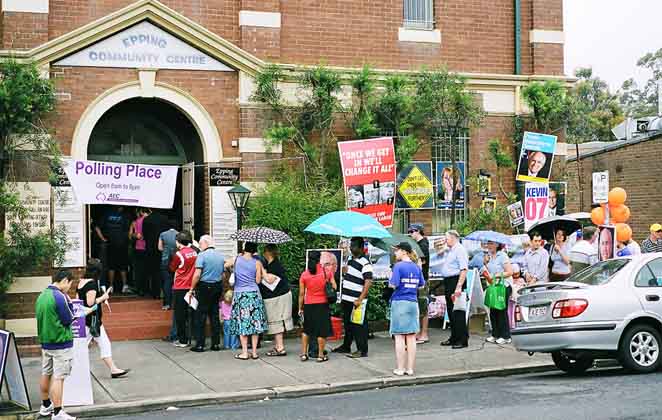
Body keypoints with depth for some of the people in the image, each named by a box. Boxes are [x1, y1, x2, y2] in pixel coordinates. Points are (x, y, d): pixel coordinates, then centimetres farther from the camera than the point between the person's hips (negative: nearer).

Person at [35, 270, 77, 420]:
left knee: (46, 374, 18)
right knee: (58, 378, -6)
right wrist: (69, 301, -2)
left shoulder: (41, 296, 9)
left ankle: (46, 406, 31)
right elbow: (68, 320, -13)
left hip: (45, 342, 9)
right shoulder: (59, 296, -18)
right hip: (61, 343, -9)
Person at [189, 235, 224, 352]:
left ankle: (200, 344, 1)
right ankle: (216, 343, 13)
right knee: (214, 315, 12)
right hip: (218, 287, 6)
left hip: (204, 287, -6)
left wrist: (192, 289, -9)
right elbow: (224, 274, 12)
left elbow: (197, 274, -17)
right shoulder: (221, 256, 9)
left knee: (200, 316, 1)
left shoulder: (202, 255, -11)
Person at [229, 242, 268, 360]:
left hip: (239, 294, 0)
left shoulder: (237, 258, -3)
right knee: (255, 323, 6)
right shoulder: (257, 263, -4)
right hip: (254, 293, 0)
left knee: (242, 323, 4)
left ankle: (244, 352, 2)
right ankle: (254, 352, 7)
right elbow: (258, 281, -1)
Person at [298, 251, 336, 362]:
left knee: (306, 330, 17)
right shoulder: (327, 272, -6)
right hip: (322, 304, -1)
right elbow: (334, 287, -4)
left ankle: (304, 354, 17)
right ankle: (321, 355, 9)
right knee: (322, 331, 6)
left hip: (308, 305, 2)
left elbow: (301, 293, 0)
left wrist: (300, 308, 9)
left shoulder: (304, 275, -4)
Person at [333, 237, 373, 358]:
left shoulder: (365, 263, -15)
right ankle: (346, 346, 31)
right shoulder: (350, 259, 13)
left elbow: (368, 282, -21)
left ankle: (362, 350, 4)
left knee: (359, 326, -2)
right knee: (347, 323, 19)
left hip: (356, 301, -9)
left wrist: (360, 299, -24)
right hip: (346, 298, 9)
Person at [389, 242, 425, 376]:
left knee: (399, 337, 0)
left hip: (399, 302, -5)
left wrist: (389, 283, 4)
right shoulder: (416, 267, 8)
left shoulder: (398, 266, -10)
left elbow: (393, 285, -16)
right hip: (413, 303, 5)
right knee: (411, 337, 7)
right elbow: (421, 285, 14)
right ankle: (410, 368, 10)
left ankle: (400, 369, 2)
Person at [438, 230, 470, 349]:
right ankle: (454, 338, 24)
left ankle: (463, 340, -3)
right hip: (448, 282, 10)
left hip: (456, 280, -10)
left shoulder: (460, 250, -13)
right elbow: (439, 253, 39)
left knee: (458, 312, -8)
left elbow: (464, 270, -22)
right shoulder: (448, 250, 15)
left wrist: (459, 287, -27)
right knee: (450, 311, 15)